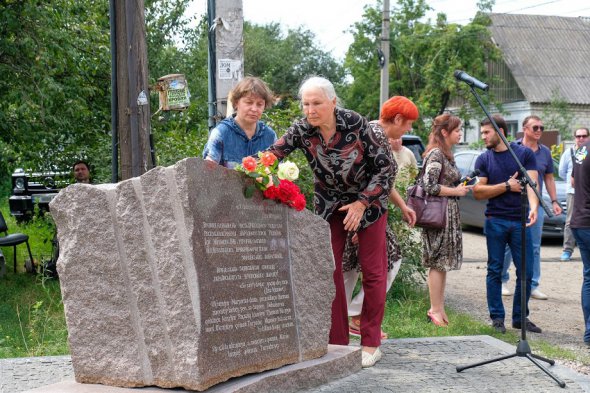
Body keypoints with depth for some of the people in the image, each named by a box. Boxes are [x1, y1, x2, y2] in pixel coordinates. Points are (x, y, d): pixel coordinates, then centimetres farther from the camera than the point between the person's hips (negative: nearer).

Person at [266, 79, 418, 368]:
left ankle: (371, 343, 10)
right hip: (329, 203, 3)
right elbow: (272, 154, -25)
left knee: (373, 271, 0)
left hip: (368, 199, -3)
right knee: (329, 270, 0)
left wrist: (362, 203, -19)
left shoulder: (356, 124, -24)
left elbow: (384, 164, -16)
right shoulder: (301, 130, -16)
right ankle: (337, 342, 10)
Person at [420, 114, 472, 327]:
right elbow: (429, 186, -21)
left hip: (449, 215, 10)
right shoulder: (435, 154, -13)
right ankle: (435, 310, 2)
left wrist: (461, 188, 10)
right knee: (438, 263, -4)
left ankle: (439, 309, 16)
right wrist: (456, 191, -13)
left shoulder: (446, 154, 17)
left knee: (443, 264, 11)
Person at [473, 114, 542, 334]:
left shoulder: (524, 154, 2)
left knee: (526, 272, 2)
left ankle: (520, 317, 16)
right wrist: (507, 186, -9)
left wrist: (533, 207, -25)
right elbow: (478, 193, -2)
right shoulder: (483, 160, 5)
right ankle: (497, 317, 14)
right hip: (495, 221, 0)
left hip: (520, 221, 0)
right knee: (495, 271, 5)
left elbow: (531, 183, -8)